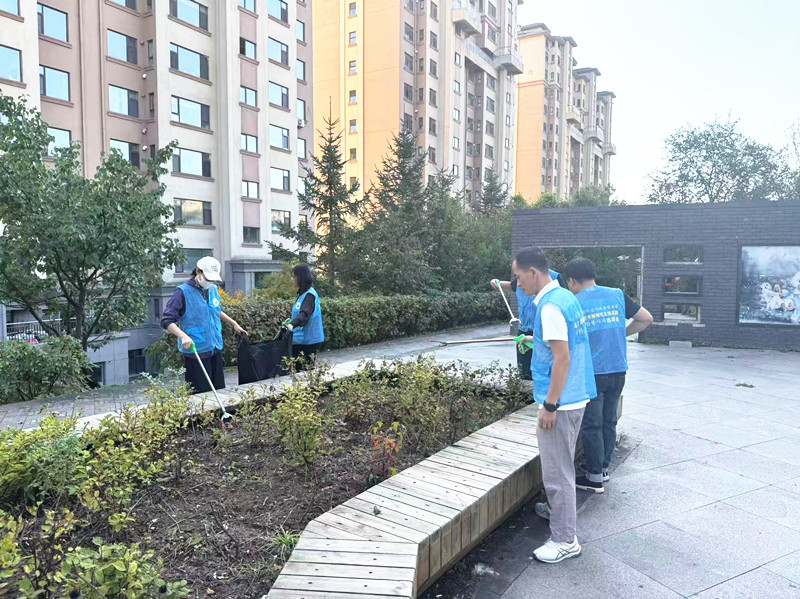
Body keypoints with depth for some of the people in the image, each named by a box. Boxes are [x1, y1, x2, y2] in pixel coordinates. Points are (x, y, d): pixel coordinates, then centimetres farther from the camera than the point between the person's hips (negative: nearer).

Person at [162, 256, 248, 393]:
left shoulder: (213, 289, 9)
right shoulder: (183, 292, -12)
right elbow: (167, 321, -16)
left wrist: (233, 323, 21)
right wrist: (183, 336, -31)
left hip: (216, 350, 7)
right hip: (195, 352, -6)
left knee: (220, 390, 12)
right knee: (201, 393, -4)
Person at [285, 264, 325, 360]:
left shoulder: (310, 295, -17)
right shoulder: (302, 293, 13)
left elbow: (305, 313, -33)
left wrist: (293, 324, -47)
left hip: (308, 341, -9)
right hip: (300, 339, 9)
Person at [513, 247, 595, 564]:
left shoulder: (550, 307, -21)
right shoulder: (566, 296, 9)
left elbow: (562, 359, -24)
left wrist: (549, 405, -20)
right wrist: (537, 340, 17)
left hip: (559, 401, -10)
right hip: (576, 396, 10)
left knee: (557, 471, 2)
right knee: (562, 465, 26)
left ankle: (564, 540, 14)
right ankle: (560, 511, 44)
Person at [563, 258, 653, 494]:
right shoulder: (617, 295, 3)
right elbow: (647, 318, 7)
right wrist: (623, 333, 16)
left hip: (591, 375, -5)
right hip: (618, 372, 5)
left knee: (591, 426, 6)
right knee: (609, 422, 17)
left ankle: (595, 477, 15)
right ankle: (604, 469, 28)